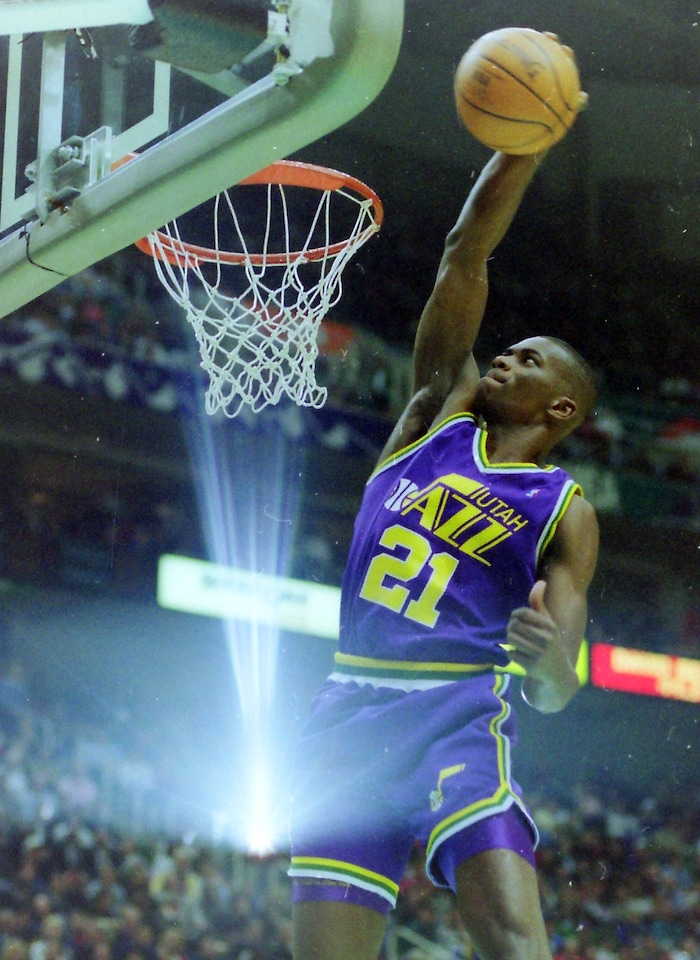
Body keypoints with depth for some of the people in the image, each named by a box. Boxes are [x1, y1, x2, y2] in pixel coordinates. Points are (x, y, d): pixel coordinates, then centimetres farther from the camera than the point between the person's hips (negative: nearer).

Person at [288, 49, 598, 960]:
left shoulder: (566, 515, 8)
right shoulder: (440, 411, 18)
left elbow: (556, 693, 0)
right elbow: (466, 254, 11)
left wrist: (550, 657, -25)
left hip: (458, 713, -3)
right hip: (349, 713, 4)